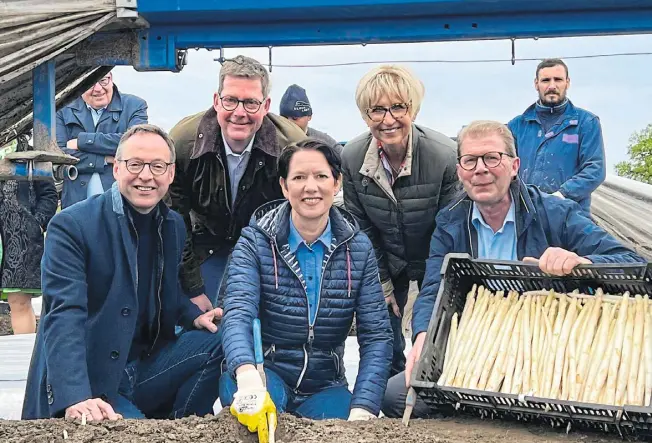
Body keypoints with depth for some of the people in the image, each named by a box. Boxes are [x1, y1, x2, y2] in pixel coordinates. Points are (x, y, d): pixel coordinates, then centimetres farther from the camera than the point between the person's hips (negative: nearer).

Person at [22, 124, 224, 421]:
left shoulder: (174, 225, 7)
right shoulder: (71, 226, -14)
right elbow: (64, 316, -25)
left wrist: (193, 317, 0)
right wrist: (75, 398, -38)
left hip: (146, 368, 7)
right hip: (86, 383, -7)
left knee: (220, 342, -11)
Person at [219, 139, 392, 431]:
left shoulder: (358, 249, -1)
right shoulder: (255, 242, -7)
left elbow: (376, 335, -7)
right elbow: (238, 313, -23)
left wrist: (362, 410, -23)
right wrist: (247, 375, -45)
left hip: (324, 387, 2)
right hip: (264, 376, -1)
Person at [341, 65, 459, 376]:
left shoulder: (445, 155, -27)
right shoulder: (351, 157, -17)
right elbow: (361, 228, -5)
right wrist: (382, 283, -3)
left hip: (434, 261, -2)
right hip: (386, 262, 2)